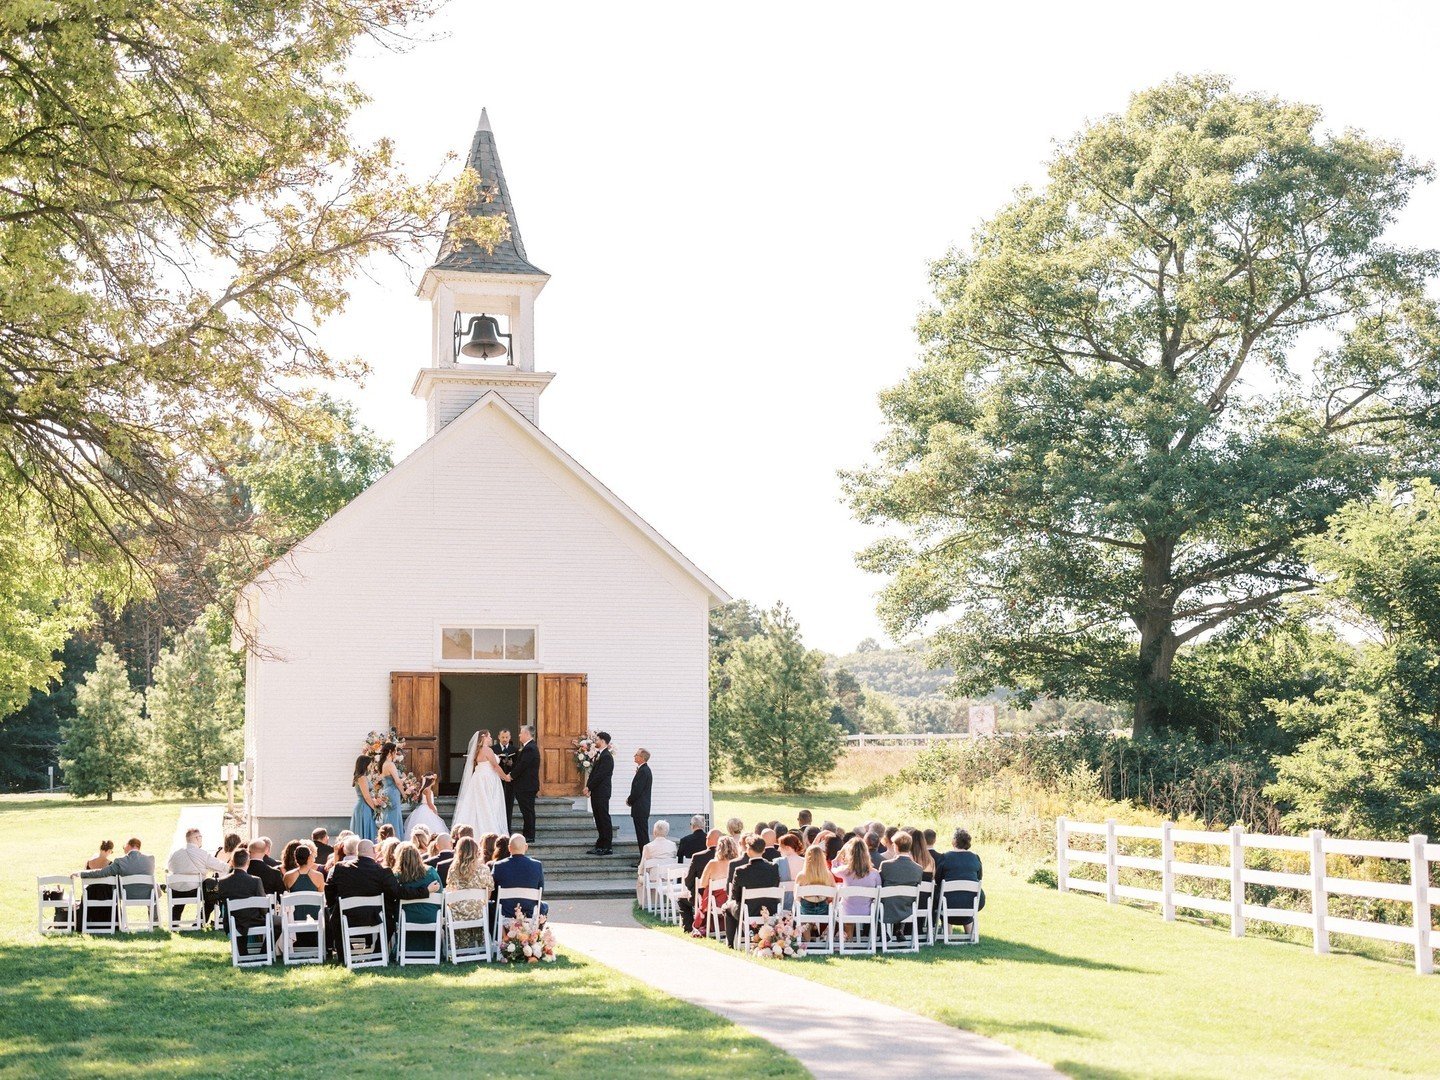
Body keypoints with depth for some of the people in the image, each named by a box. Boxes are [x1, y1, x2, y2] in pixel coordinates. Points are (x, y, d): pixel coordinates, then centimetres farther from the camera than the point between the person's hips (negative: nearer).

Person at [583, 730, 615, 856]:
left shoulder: (607, 756, -15)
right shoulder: (598, 754, 16)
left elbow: (600, 775, -19)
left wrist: (589, 787, -13)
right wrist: (588, 786, 5)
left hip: (602, 793, -10)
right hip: (596, 793, 10)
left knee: (604, 819, -5)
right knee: (599, 819, 12)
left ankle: (606, 847, -2)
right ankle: (600, 845, 16)